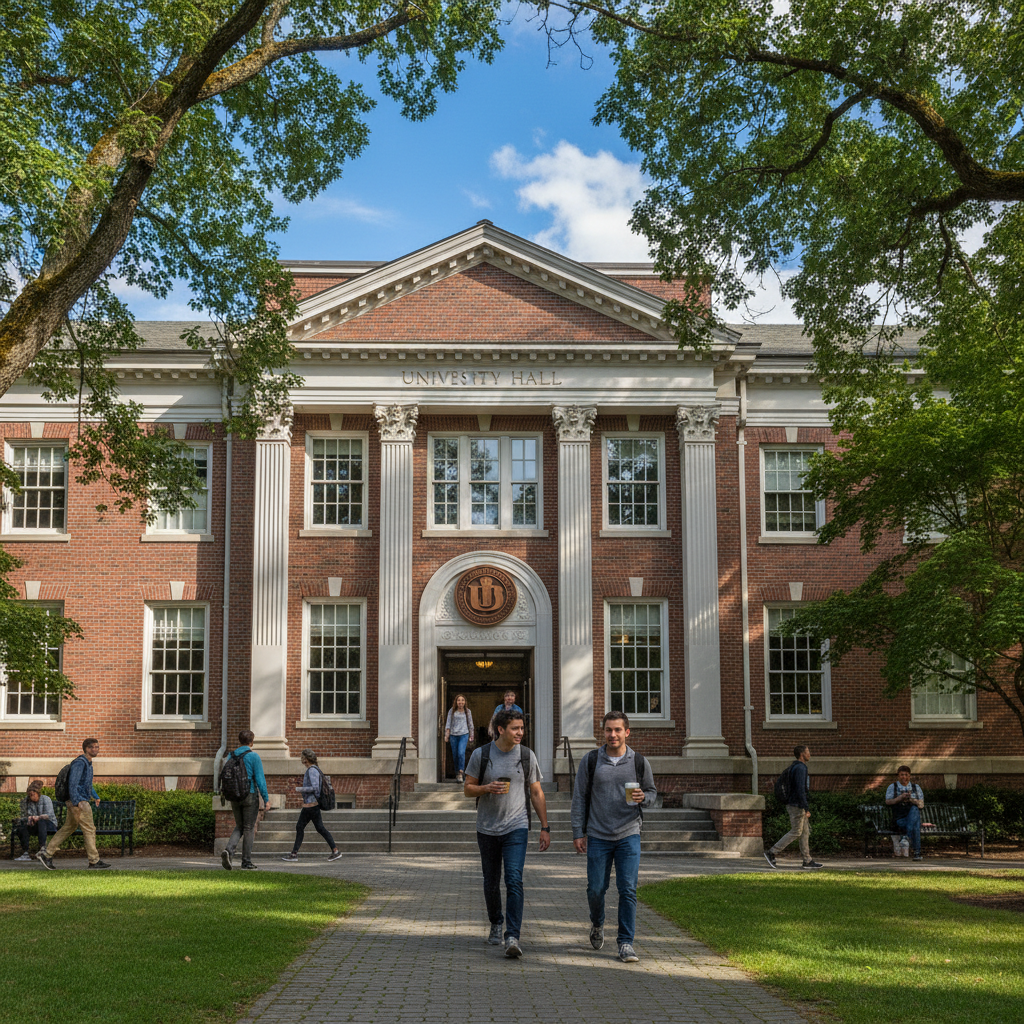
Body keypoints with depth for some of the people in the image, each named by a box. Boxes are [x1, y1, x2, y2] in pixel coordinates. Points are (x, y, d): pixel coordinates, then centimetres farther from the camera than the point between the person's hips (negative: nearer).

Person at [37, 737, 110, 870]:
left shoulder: (88, 763, 18)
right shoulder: (79, 762, -13)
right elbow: (73, 783, -21)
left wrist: (95, 796, 38)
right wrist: (77, 802, -25)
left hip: (81, 801, 10)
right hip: (79, 801, -10)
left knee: (67, 829, 12)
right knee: (89, 830, -6)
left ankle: (46, 854, 14)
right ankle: (94, 860, -1)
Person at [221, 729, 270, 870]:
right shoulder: (253, 756, -9)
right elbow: (260, 779, -12)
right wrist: (266, 799, -7)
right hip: (250, 795, -5)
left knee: (239, 827, 15)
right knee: (249, 828, 4)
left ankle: (229, 850, -11)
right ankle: (247, 862, 6)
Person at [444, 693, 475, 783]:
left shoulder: (467, 711, 6)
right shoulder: (452, 711, 5)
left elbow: (470, 724, 13)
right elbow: (448, 723, 6)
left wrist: (471, 735, 15)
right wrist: (446, 735, 1)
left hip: (464, 734, -2)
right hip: (453, 735, 2)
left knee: (461, 753, -19)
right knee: (455, 755, 5)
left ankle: (461, 773, -16)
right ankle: (457, 773, 19)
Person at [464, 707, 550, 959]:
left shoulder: (527, 756, -1)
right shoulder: (481, 754, -3)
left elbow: (537, 793, 6)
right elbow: (468, 788, 3)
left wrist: (545, 828, 3)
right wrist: (487, 788, -18)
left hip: (516, 827, -1)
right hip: (487, 829, 1)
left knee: (514, 880, -15)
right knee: (491, 882, 12)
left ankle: (513, 937, -17)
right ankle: (496, 923, 37)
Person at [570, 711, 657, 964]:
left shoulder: (639, 762, 3)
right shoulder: (591, 760, 1)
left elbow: (652, 792, 14)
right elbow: (579, 797, 4)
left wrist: (643, 798, -11)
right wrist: (578, 833, 0)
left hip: (629, 835, 0)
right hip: (598, 837, 0)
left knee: (628, 890, -6)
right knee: (596, 889, 4)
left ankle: (626, 942, 3)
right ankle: (597, 924, 34)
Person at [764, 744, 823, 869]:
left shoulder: (795, 767, 15)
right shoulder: (800, 768, -17)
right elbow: (800, 790, -24)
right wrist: (806, 809, -23)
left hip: (797, 805, 10)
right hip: (797, 806, -10)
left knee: (805, 831, 10)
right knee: (795, 832, -5)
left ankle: (807, 860, 11)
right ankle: (771, 852, -4)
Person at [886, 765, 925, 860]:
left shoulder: (916, 787, 19)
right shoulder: (892, 787, 15)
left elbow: (921, 804, 7)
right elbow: (888, 801, 1)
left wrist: (911, 800, -15)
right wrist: (900, 798, -16)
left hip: (913, 817, 2)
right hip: (899, 819, -1)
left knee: (914, 809, -40)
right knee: (916, 825, -38)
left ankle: (907, 837, -50)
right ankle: (917, 852, -48)